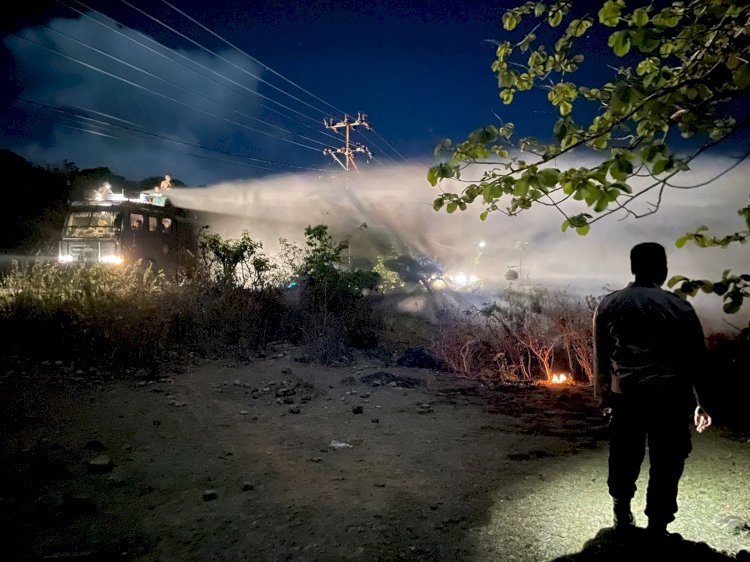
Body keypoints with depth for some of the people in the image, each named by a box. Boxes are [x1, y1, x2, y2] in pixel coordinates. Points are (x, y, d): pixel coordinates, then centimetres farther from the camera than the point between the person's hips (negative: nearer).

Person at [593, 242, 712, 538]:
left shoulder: (608, 305, 6)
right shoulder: (681, 307, 3)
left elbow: (601, 357, 7)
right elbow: (697, 359, 7)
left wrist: (604, 396, 16)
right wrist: (701, 403, 17)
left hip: (626, 394, 2)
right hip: (672, 397, -1)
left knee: (624, 458, 18)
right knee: (666, 463, 10)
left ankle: (622, 514, 33)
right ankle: (657, 527, 15)